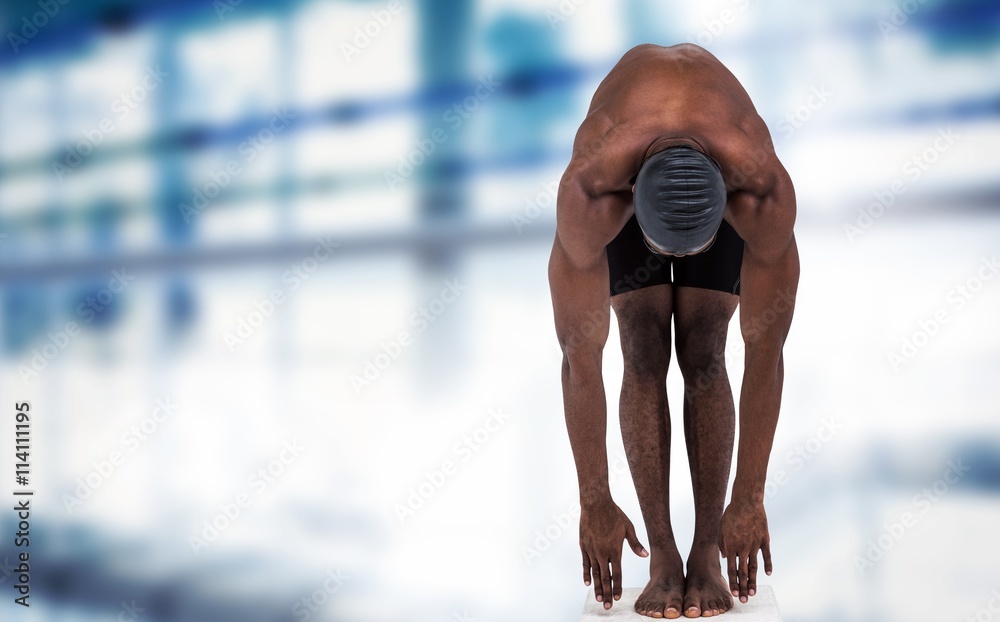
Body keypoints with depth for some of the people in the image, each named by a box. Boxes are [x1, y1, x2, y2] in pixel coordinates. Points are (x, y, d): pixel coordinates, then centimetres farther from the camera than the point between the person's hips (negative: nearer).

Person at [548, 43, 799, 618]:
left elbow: (766, 352, -35)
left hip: (724, 176, 0)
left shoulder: (764, 188, -44)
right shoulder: (589, 188, -45)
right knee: (645, 355, -14)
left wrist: (750, 498, -30)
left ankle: (707, 554, -6)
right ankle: (663, 559, -8)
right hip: (623, 175, 0)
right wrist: (594, 502, -31)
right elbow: (580, 357, -38)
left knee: (703, 354, -14)